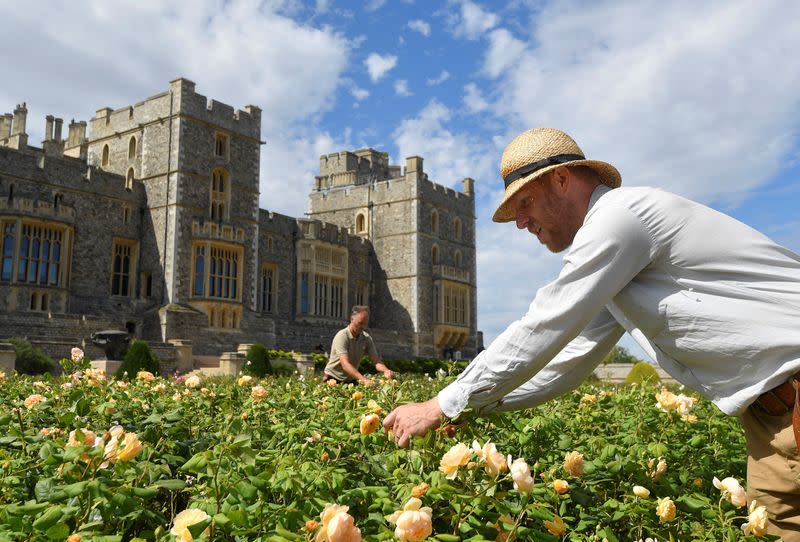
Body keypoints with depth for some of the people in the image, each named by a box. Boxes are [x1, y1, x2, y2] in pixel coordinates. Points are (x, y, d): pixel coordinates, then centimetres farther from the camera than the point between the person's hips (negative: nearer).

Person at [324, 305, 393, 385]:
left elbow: (376, 360, -7)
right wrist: (364, 380, -43)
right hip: (333, 378, -5)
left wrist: (385, 370, -30)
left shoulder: (366, 338, -2)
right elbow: (345, 364, -31)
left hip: (351, 379, 5)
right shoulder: (342, 336, -21)